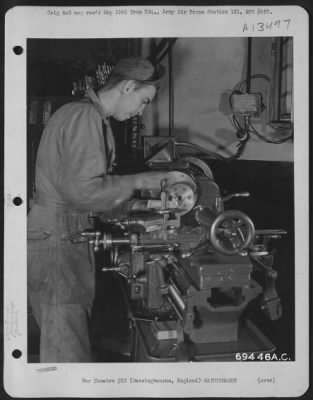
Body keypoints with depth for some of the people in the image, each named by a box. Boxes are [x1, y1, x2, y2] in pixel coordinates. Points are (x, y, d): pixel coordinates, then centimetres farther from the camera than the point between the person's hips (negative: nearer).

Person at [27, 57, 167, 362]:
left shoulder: (92, 117, 17)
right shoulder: (85, 116, -15)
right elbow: (82, 191, -24)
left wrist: (135, 206, 10)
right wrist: (137, 182, -12)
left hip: (67, 241, 10)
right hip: (55, 243, -10)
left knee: (70, 337, 15)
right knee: (68, 351, -4)